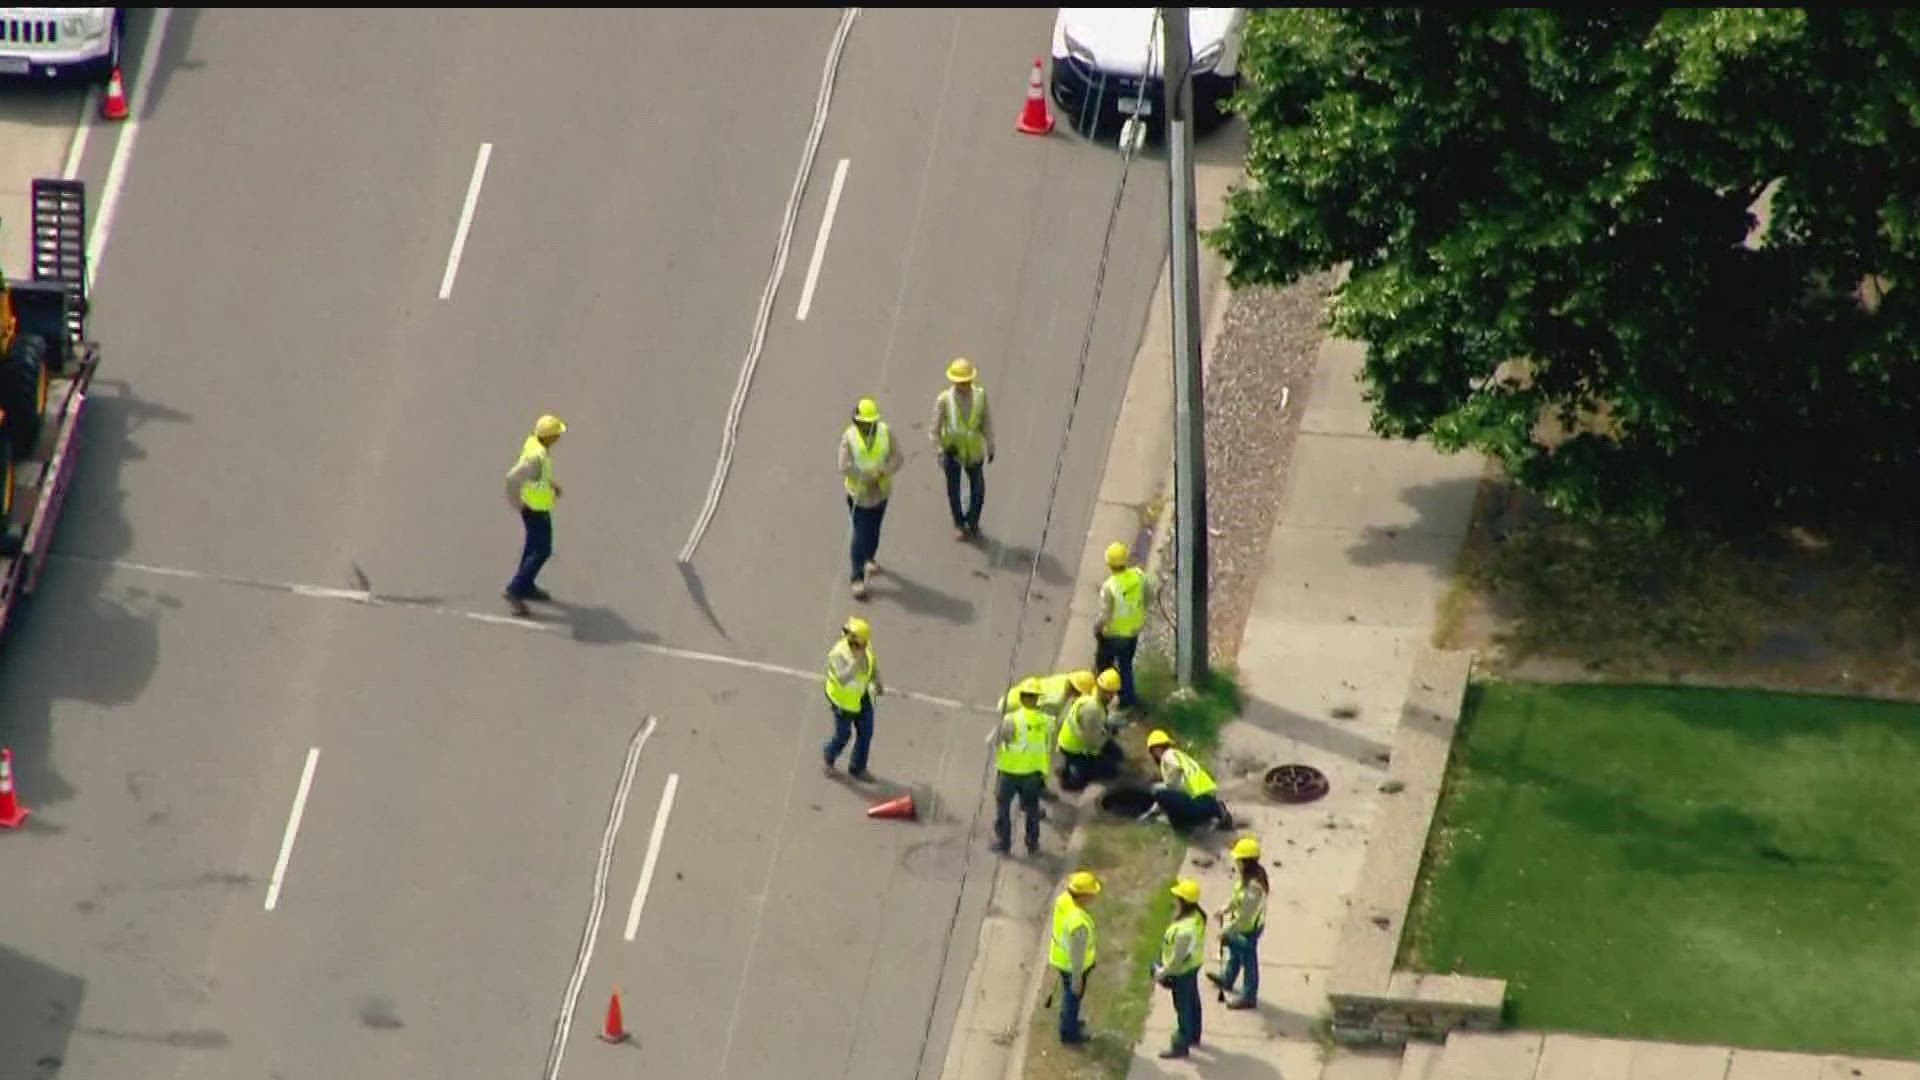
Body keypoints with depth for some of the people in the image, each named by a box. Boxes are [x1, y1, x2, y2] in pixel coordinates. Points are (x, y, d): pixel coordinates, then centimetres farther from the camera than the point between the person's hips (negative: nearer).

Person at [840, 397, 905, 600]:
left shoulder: (885, 432, -8)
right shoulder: (849, 437, -16)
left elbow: (896, 457, -6)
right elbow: (845, 467, -18)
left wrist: (881, 473, -22)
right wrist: (867, 476, -23)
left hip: (880, 491, 4)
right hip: (859, 493, -4)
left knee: (874, 529, 22)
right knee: (860, 535, -5)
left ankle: (869, 559, 49)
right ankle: (858, 579, -3)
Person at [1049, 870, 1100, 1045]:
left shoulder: (1063, 899, -18)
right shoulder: (1079, 923, -43)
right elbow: (1076, 953, -29)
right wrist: (1077, 979, -15)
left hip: (1060, 954, 7)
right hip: (1072, 964, -7)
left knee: (1068, 992, 32)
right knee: (1074, 996, 19)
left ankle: (1068, 1020, 57)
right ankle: (1069, 1033, 43)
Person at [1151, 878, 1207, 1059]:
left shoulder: (1184, 929, -39)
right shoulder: (1197, 915, -10)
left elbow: (1178, 958, -29)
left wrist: (1163, 973, -13)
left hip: (1183, 971, -9)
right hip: (1193, 964, 9)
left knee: (1183, 1008, 9)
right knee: (1192, 1001, 27)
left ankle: (1180, 1046, 26)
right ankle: (1194, 1036, 47)